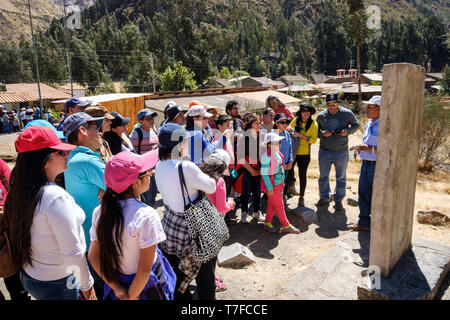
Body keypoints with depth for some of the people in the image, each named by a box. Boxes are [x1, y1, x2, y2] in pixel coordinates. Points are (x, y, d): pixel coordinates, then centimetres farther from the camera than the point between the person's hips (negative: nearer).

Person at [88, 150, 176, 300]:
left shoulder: (100, 212, -10)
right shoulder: (146, 215, -28)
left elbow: (93, 257, -3)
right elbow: (145, 269, -25)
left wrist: (117, 288, -1)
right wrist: (131, 296, -10)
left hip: (118, 282, 5)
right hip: (146, 287, -4)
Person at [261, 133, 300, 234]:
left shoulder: (278, 154, 5)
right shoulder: (267, 157, -21)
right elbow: (264, 173, -20)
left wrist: (282, 182, 20)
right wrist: (269, 188, -19)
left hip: (279, 184, 8)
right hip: (272, 185, -8)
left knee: (272, 205, 16)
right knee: (279, 206, 2)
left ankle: (267, 223, 29)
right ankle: (286, 226, 14)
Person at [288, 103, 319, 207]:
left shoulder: (313, 124, -3)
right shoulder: (295, 121, 2)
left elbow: (313, 140, -11)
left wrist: (301, 135, -21)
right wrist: (291, 133, -7)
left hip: (304, 153, -1)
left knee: (302, 175, 9)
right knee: (288, 173, -1)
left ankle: (301, 197, 22)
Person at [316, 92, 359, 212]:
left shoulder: (347, 113, -7)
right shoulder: (321, 116, -3)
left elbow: (356, 125, 6)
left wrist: (348, 131, -15)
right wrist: (322, 134, -16)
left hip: (341, 153, -1)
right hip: (324, 151, 2)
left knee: (341, 177, 10)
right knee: (323, 176, 13)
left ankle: (338, 200, 26)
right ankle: (324, 198, 32)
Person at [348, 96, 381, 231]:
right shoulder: (369, 123, 11)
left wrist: (370, 149, -26)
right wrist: (361, 148, 10)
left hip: (377, 166, -9)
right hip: (365, 164, 9)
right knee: (363, 194, 16)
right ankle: (364, 222, 31)